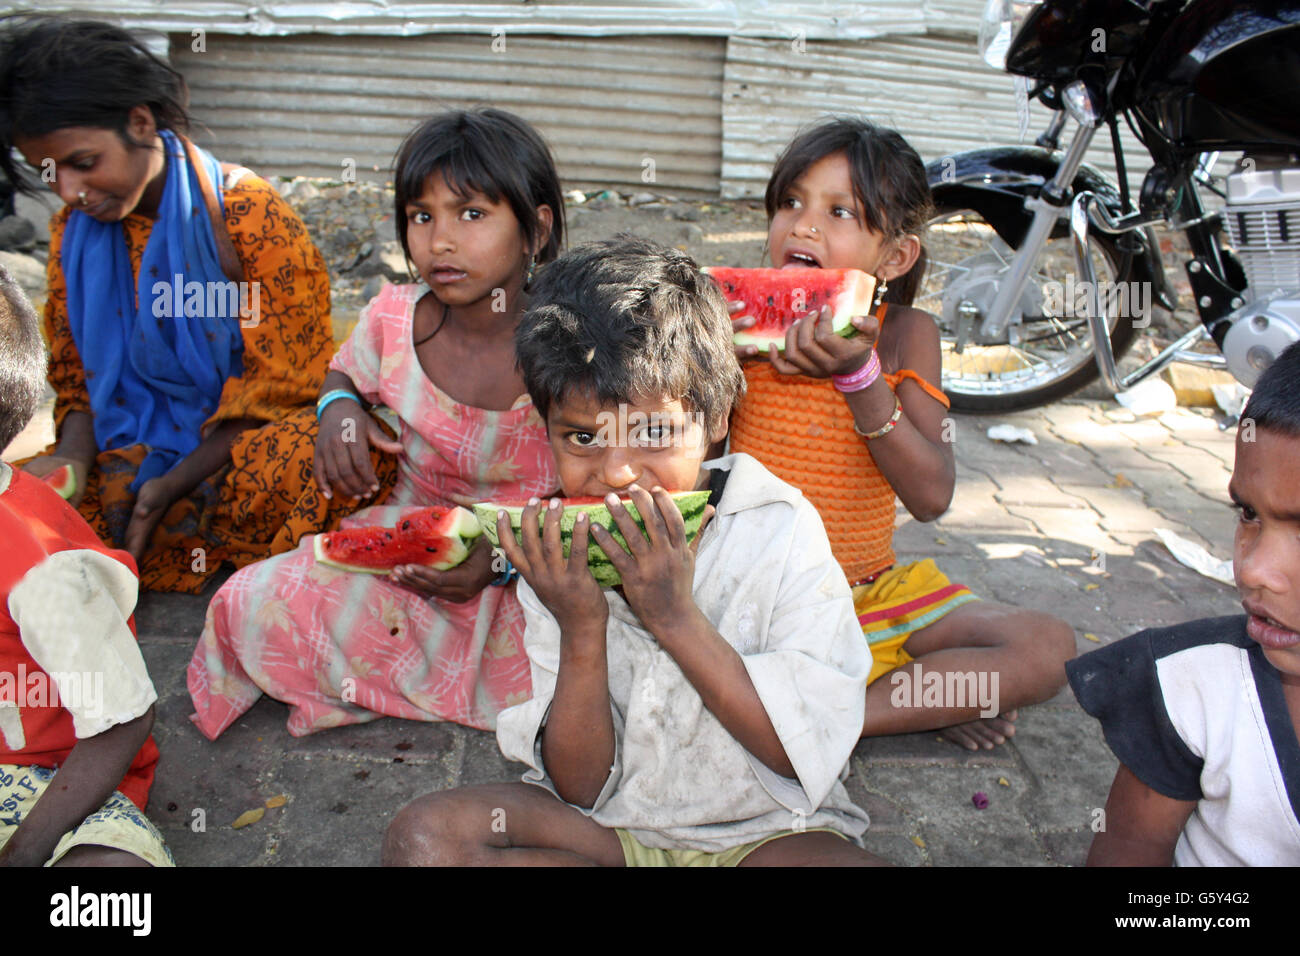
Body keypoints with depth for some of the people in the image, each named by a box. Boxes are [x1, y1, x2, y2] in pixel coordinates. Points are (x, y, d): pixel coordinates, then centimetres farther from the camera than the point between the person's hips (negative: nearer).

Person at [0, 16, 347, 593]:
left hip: (252, 442, -4)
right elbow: (78, 373, 13)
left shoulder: (249, 212, -12)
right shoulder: (74, 231, 6)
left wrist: (172, 486, -16)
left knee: (314, 454, -38)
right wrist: (72, 457, -10)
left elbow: (278, 383, -11)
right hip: (142, 448, 5)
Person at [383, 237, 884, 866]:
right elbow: (579, 789, -8)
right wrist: (583, 632, -24)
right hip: (611, 825, 3)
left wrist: (676, 617, -27)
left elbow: (810, 751, -19)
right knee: (426, 834, -19)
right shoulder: (558, 559, -8)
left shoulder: (779, 533, -16)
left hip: (764, 827, -2)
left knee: (849, 861, -33)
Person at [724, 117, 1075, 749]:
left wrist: (860, 377, -25)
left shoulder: (905, 335, -3)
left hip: (868, 595, 1)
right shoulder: (743, 323, -4)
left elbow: (931, 497, -14)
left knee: (1048, 649, -16)